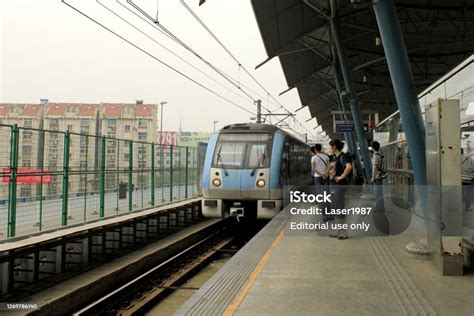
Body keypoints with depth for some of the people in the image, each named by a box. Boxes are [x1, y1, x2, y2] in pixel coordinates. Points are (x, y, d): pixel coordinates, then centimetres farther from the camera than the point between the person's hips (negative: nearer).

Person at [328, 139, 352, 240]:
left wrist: (342, 176, -24)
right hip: (334, 185, 10)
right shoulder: (334, 157, 13)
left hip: (340, 186, -10)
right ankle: (338, 230, 23)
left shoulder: (343, 156, -14)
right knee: (335, 208, 14)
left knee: (340, 209, -4)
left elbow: (349, 167, -33)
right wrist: (330, 173, 17)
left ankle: (344, 232, 5)